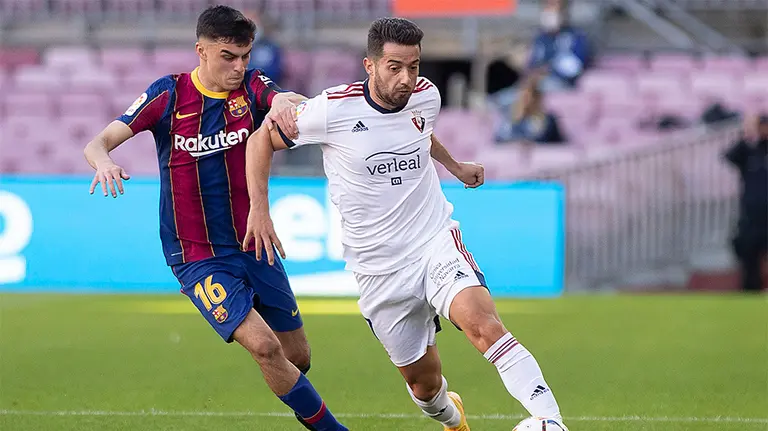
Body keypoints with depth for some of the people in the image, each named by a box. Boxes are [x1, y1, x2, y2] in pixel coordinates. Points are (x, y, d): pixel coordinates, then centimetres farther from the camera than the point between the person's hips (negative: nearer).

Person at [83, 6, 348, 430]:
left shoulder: (252, 88, -3)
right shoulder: (169, 94, -7)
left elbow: (294, 101, -25)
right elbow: (97, 143, -11)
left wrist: (285, 104, -51)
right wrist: (104, 161, -37)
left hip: (254, 247, 4)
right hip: (197, 258, -4)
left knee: (297, 356, 9)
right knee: (263, 345, -21)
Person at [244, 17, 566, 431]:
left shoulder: (426, 96, -2)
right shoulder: (333, 109, -14)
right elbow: (261, 140, 0)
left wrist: (455, 167, 29)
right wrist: (259, 208, -9)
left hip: (436, 242, 1)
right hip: (379, 268, -1)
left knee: (484, 325, -29)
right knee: (424, 383, 9)